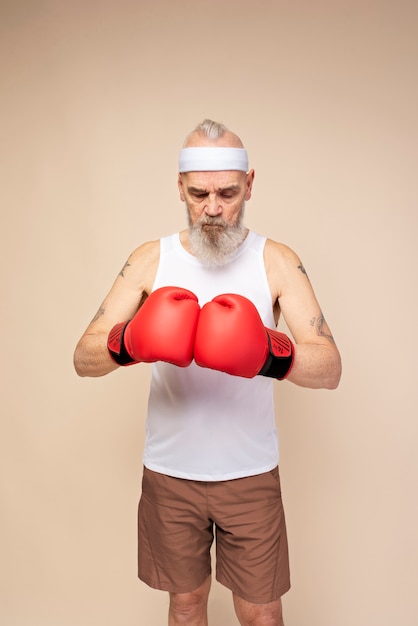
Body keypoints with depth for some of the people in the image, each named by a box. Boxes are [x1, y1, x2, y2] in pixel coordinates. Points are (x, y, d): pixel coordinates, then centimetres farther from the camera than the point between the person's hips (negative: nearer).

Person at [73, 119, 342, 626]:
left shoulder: (277, 261, -8)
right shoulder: (151, 260, -5)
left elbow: (330, 369, -18)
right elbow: (83, 358, -11)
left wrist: (272, 353, -39)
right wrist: (127, 342, -34)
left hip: (251, 473, 0)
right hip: (169, 472, 1)